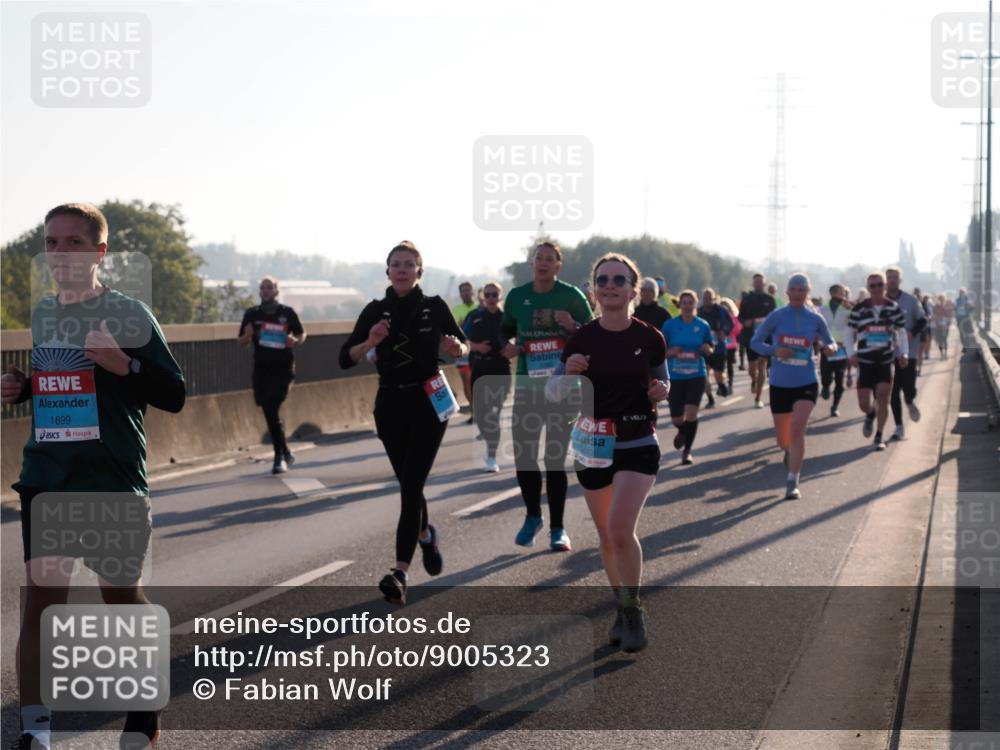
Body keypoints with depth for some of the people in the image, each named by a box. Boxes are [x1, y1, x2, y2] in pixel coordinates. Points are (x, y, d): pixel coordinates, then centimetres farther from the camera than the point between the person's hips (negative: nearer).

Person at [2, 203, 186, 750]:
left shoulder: (127, 314, -6)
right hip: (45, 480, 4)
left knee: (122, 595, 10)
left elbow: (174, 396, -8)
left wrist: (124, 363, -24)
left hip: (114, 484, -3)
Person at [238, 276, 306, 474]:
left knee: (272, 409, -16)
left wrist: (296, 341, -11)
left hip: (283, 369, -3)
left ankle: (280, 457, -11)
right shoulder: (251, 315, 5)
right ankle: (285, 453, 25)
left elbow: (302, 334, 12)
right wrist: (248, 335, -14)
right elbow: (242, 343, 8)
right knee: (270, 413, 8)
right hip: (261, 369, 3)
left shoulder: (287, 313, 1)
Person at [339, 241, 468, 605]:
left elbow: (464, 348, 9)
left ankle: (399, 573, -19)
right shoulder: (376, 311, 2)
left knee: (411, 484, -12)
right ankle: (425, 534, 44)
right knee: (408, 483, 13)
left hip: (428, 404, -3)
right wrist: (371, 342, -20)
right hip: (390, 405, 3)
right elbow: (346, 359, -1)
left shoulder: (434, 307, -2)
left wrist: (457, 348, -14)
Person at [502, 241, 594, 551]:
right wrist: (506, 347, -3)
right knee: (523, 455, 4)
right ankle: (532, 516, 26)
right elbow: (506, 330, 19)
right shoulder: (517, 296, 4)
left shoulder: (571, 296, -4)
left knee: (556, 458, -2)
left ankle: (557, 528, 9)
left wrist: (573, 326, -20)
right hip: (527, 383, 3)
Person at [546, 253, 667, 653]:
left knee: (621, 530, -18)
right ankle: (622, 607, 32)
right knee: (606, 536, 11)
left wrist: (659, 393, -11)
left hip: (638, 444, -2)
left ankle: (634, 610, 1)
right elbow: (553, 392, 0)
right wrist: (568, 372, -20)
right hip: (592, 445, 2)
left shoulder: (650, 339, -4)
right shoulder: (582, 339, -4)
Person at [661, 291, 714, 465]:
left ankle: (687, 450, 2)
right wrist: (671, 352, -19)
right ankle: (682, 431, 43)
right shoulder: (670, 325, -4)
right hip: (675, 376, 0)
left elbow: (711, 350, 11)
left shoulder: (703, 326, 0)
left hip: (696, 376, 0)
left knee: (691, 413, -15)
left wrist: (707, 349, -12)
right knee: (676, 419, 4)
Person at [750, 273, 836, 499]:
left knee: (797, 429, -21)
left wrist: (830, 348, -13)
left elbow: (829, 342, 12)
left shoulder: (815, 319, 0)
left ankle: (793, 482, -15)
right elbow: (755, 342, 1)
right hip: (779, 384, 1)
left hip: (806, 383, -1)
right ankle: (790, 453, 48)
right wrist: (774, 350, -17)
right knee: (783, 441, 10)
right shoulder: (776, 317, -4)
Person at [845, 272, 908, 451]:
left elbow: (901, 333, 12)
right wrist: (851, 353, -8)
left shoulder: (893, 308, 4)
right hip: (865, 360, 0)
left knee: (883, 398, -8)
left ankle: (879, 437, 5)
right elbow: (850, 333, 6)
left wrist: (903, 353, -2)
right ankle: (870, 415, 38)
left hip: (886, 360, 0)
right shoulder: (859, 309, -1)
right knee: (863, 403, 0)